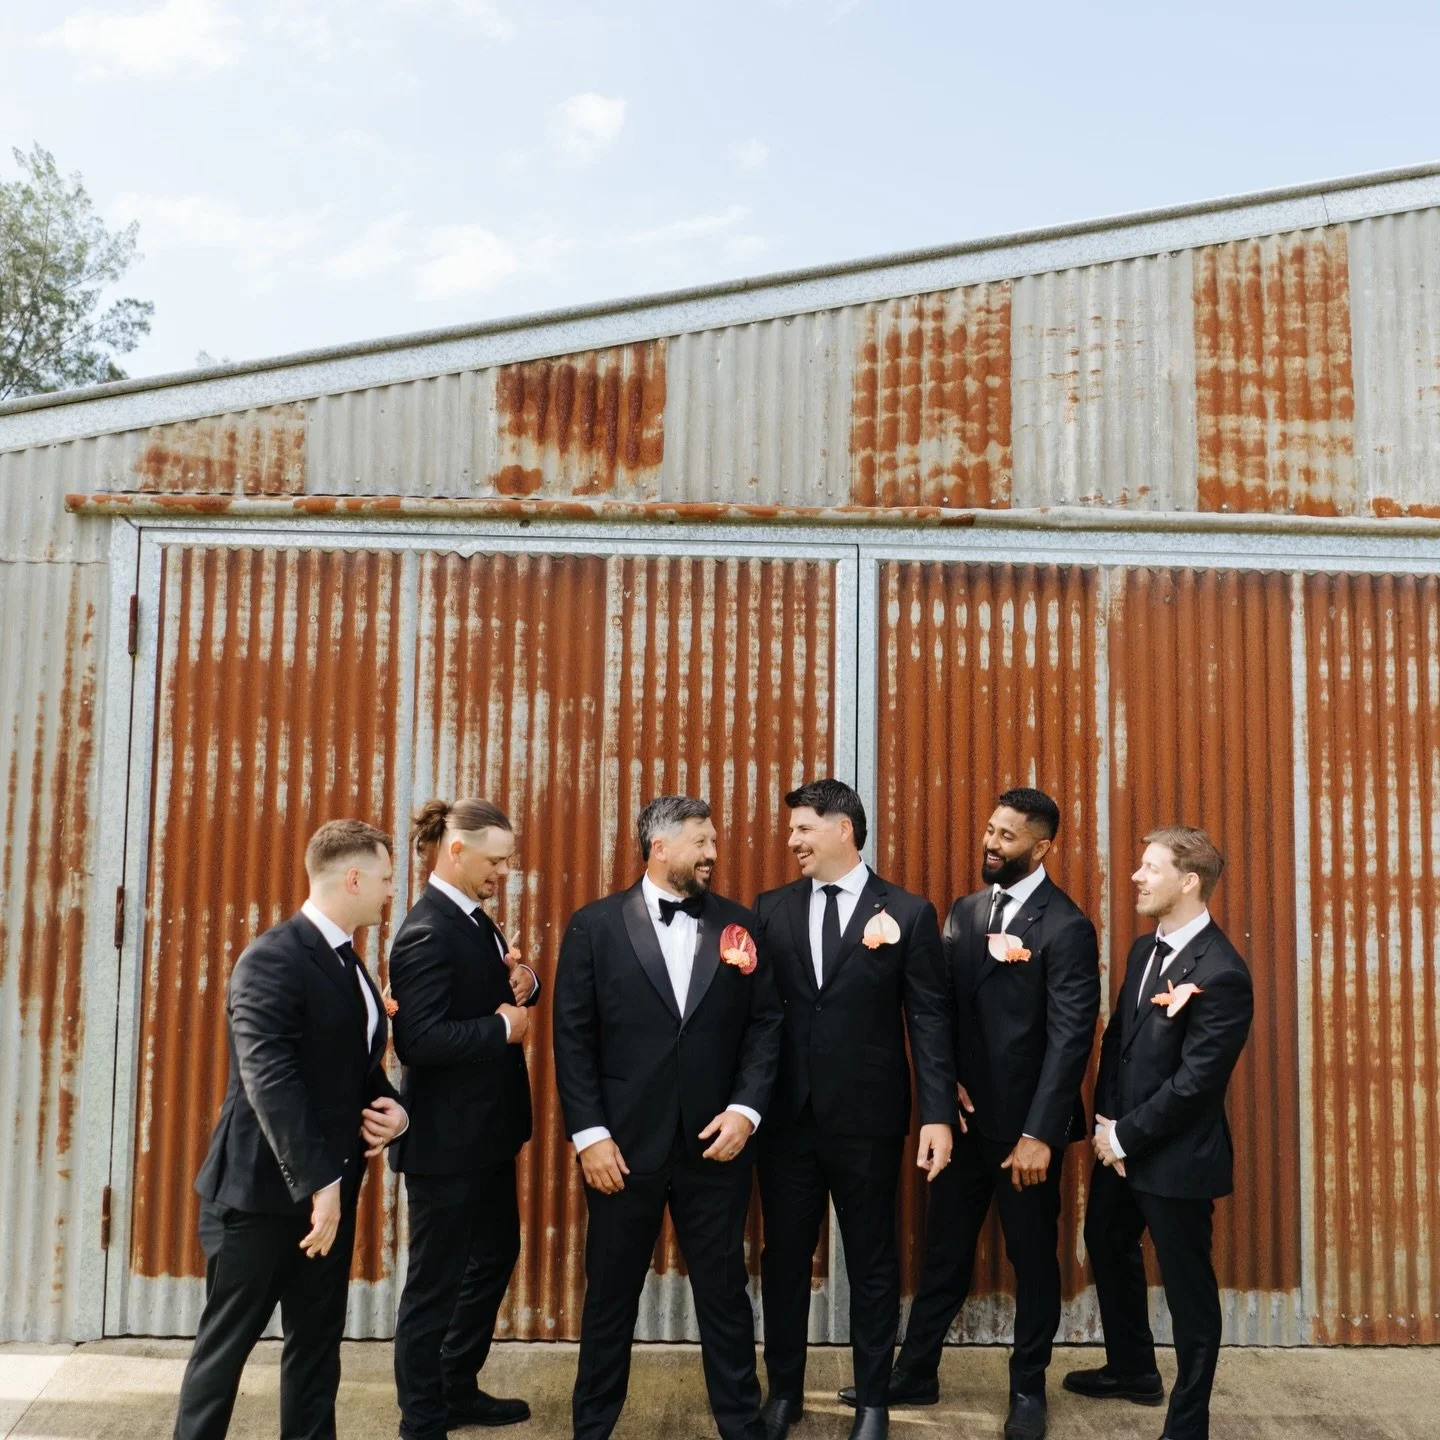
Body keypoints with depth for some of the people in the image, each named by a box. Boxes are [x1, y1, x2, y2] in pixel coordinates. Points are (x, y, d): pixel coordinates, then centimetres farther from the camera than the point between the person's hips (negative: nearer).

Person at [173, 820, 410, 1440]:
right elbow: (269, 1079, -26)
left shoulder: (347, 962, 12)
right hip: (264, 1187, -8)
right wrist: (314, 1182, -29)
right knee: (227, 1341, 6)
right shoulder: (273, 959, -17)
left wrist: (390, 1108, -1)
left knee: (318, 1340, 14)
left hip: (330, 1186, 8)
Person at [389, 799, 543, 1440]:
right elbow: (418, 1040, -29)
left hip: (486, 1129, 10)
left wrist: (524, 983, -3)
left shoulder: (473, 919, 8)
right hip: (446, 1137, -10)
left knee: (495, 1256, 22)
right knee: (437, 1279, 3)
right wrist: (503, 1028, -20)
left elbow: (496, 995, 19)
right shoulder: (427, 933, -21)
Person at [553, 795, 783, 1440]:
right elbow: (573, 1038, -4)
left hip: (714, 1143, 1)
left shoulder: (738, 924, 4)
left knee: (724, 1291, 11)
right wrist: (589, 1134, -9)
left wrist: (746, 1108, -8)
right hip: (623, 1143, -1)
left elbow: (765, 1023, 3)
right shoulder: (595, 926, -3)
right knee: (610, 1294, 12)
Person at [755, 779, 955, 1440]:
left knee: (871, 1260, 10)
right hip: (786, 1113, 3)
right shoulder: (772, 908, 4)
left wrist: (937, 1114, -11)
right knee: (784, 1256, 14)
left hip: (867, 1116, -2)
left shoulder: (908, 913, -3)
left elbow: (929, 1020, -5)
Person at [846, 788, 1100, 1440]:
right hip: (964, 1114, 5)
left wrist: (1039, 1134, -21)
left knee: (1032, 1256, 11)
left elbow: (1070, 1038, -17)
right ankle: (914, 1374, 27)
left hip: (1025, 1123, -5)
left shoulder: (1067, 928, -13)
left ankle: (1028, 1388, 28)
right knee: (944, 1250, 14)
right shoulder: (965, 911, 7)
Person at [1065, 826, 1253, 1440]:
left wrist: (1126, 1137, -16)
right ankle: (1132, 1370, 47)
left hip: (1176, 1156, -9)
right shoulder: (1145, 950, 6)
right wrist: (1105, 1122, -2)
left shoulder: (1221, 972, -23)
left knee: (1187, 1286, 6)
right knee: (1108, 1250, 25)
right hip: (1120, 1143, 9)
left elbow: (1194, 1081, -23)